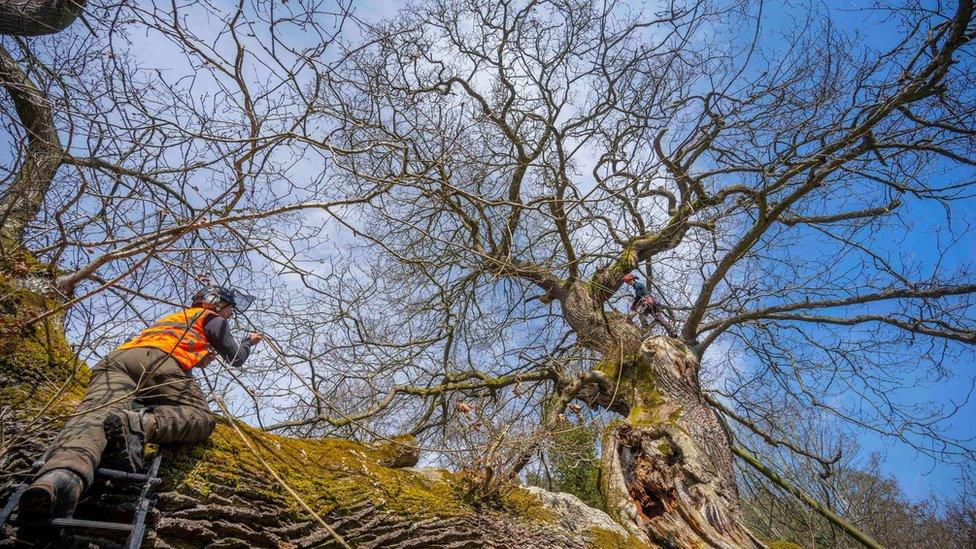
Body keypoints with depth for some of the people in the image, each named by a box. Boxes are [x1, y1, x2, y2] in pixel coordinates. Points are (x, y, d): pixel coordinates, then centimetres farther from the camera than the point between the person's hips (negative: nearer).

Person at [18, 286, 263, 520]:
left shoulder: (172, 317, 46)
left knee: (94, 414, -23)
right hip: (158, 360, -6)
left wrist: (200, 356, 69)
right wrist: (249, 342, 52)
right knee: (203, 420, -9)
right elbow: (236, 358, 32)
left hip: (116, 359, 6)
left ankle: (61, 475, -57)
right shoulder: (213, 318, 27)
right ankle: (140, 423, -39)